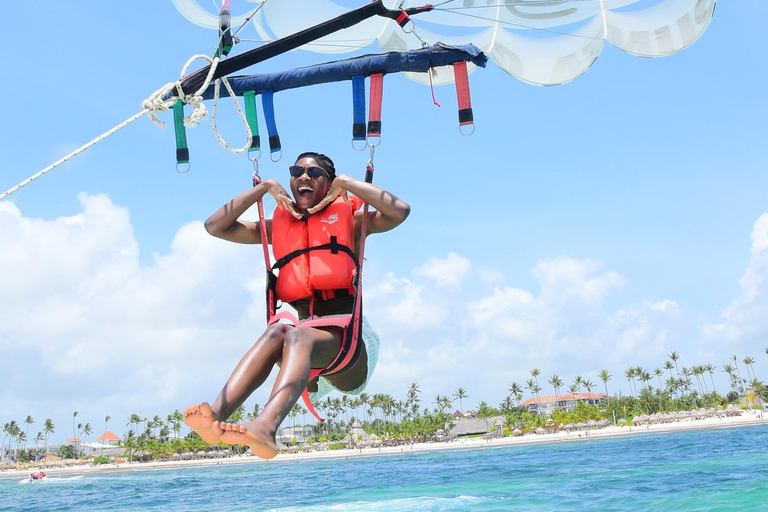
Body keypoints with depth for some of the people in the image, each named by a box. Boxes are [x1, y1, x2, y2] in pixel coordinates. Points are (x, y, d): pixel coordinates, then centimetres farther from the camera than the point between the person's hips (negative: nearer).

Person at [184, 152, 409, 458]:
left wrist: (345, 183, -1)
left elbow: (400, 211, -8)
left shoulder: (351, 221, 12)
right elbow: (214, 226, 13)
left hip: (352, 345, -3)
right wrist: (265, 188, 9)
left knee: (299, 334, -35)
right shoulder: (280, 226, 20)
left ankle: (265, 427, -63)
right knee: (276, 332, -31)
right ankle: (216, 415, -54)